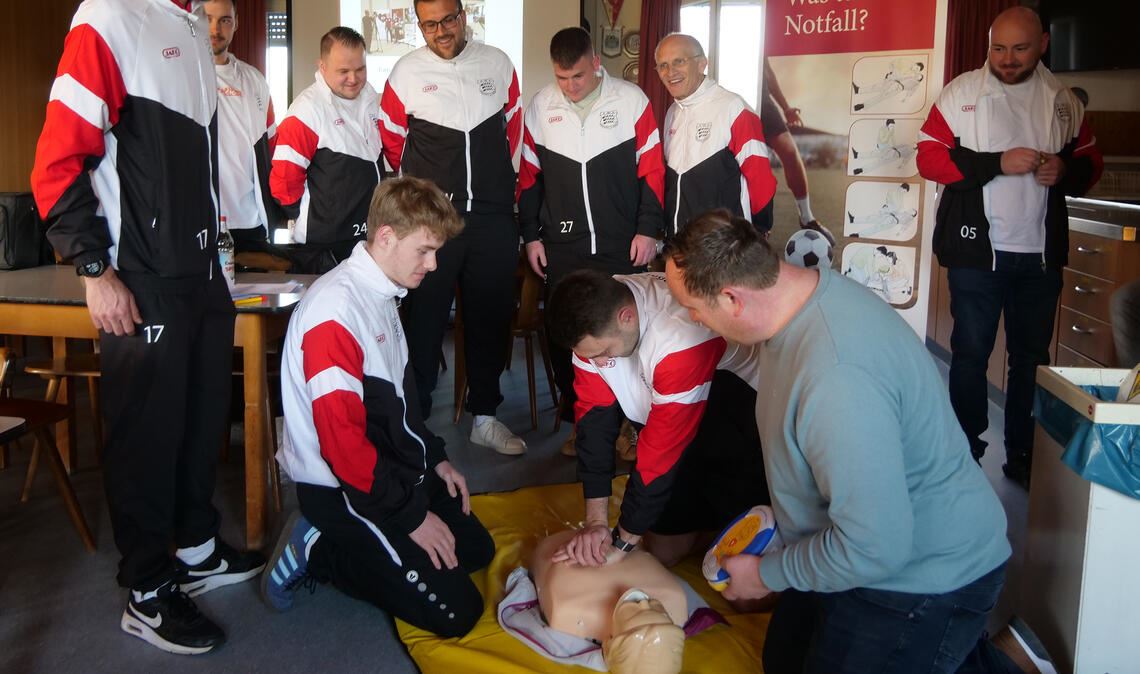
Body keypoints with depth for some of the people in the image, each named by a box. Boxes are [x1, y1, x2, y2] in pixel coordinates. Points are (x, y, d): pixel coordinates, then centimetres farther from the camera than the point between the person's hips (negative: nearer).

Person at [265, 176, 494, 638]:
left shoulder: (383, 296, 9)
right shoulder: (336, 309, -23)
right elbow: (342, 438, -26)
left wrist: (435, 458, 11)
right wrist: (411, 516, -19)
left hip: (394, 467, 10)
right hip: (342, 490, -10)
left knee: (476, 548, 16)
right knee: (456, 611, -11)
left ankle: (326, 543, 14)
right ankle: (318, 552, 1)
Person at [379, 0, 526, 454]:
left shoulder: (497, 64, 7)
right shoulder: (407, 72, -1)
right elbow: (391, 139, 10)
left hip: (493, 217, 3)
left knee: (491, 315, 8)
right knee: (424, 317, 1)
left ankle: (485, 416, 21)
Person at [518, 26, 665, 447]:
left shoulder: (631, 100, -3)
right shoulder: (540, 107, 4)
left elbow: (652, 170, -1)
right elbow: (529, 176, 9)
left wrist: (648, 229, -5)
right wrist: (531, 235, 8)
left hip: (622, 246, -2)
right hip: (560, 247, 2)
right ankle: (577, 418, 21)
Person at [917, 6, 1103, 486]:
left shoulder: (1062, 100, 7)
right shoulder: (962, 92, -4)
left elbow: (1090, 162, 15)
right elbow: (928, 158, -9)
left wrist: (1067, 170, -9)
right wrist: (998, 162, -20)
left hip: (1041, 255, 4)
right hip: (978, 252, -3)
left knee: (1032, 356, 11)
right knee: (971, 353, 5)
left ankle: (1023, 457, 24)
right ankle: (966, 452, 19)